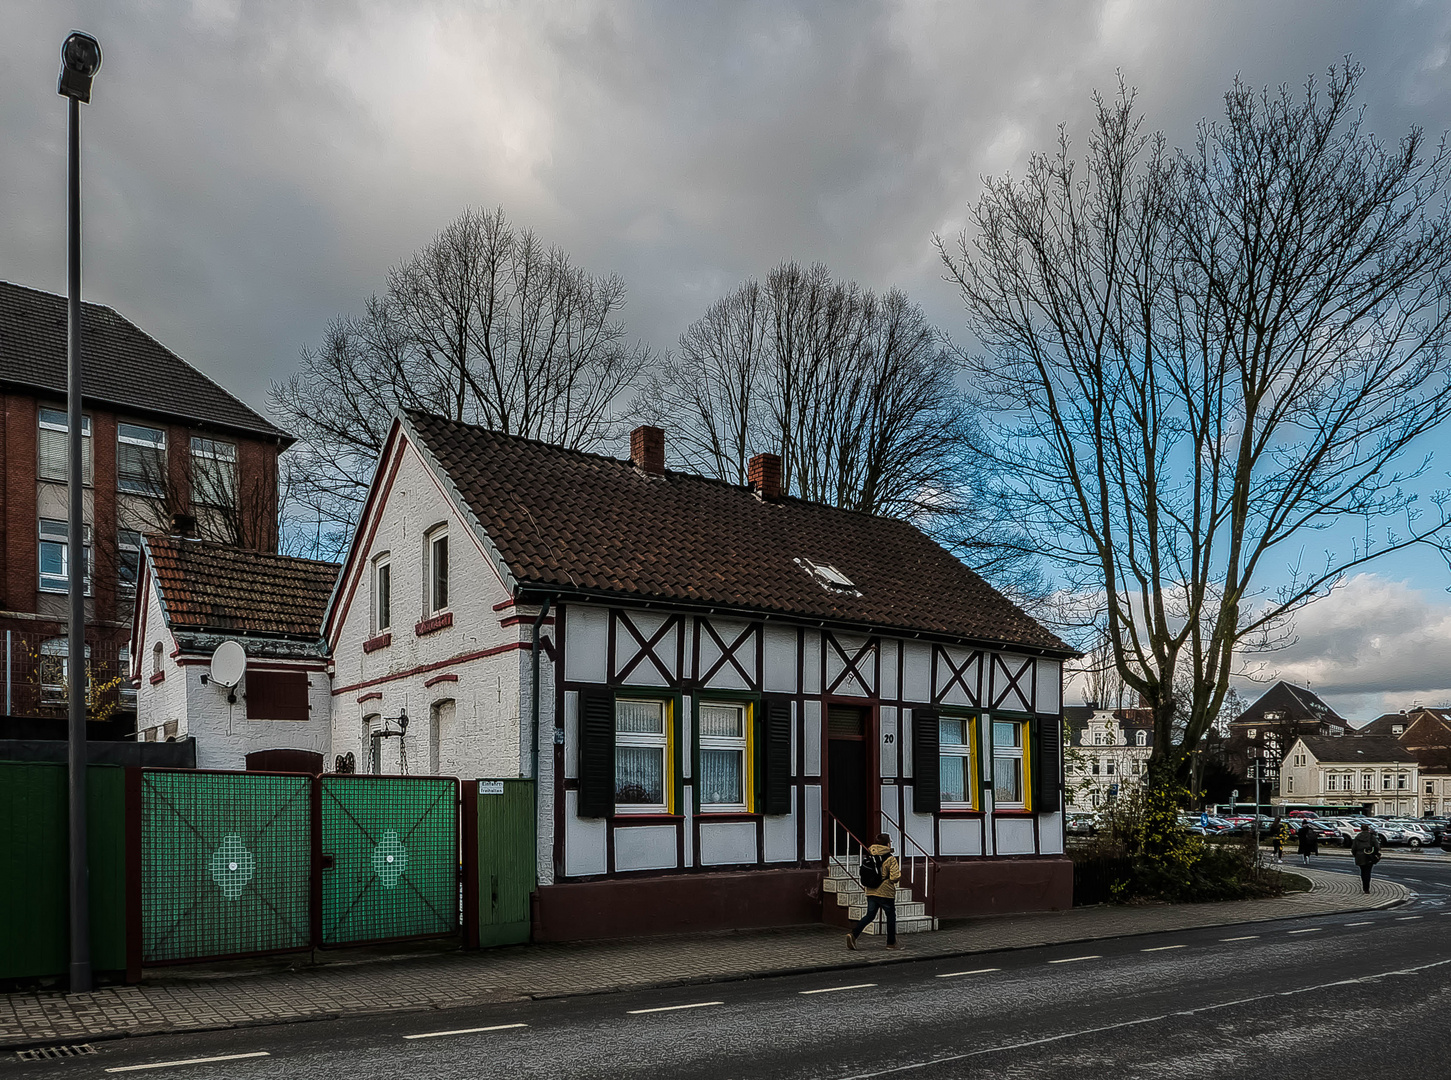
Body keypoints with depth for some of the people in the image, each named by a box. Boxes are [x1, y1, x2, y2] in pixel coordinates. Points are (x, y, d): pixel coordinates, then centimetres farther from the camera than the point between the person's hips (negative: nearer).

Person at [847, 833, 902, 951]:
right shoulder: (890, 859, -14)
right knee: (891, 916, 14)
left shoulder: (869, 855, 3)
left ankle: (853, 934, -7)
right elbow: (894, 878, -18)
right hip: (886, 893, -5)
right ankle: (891, 942, 23)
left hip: (871, 893, 5)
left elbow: (865, 876, 10)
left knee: (869, 915, 11)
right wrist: (899, 870, 1)